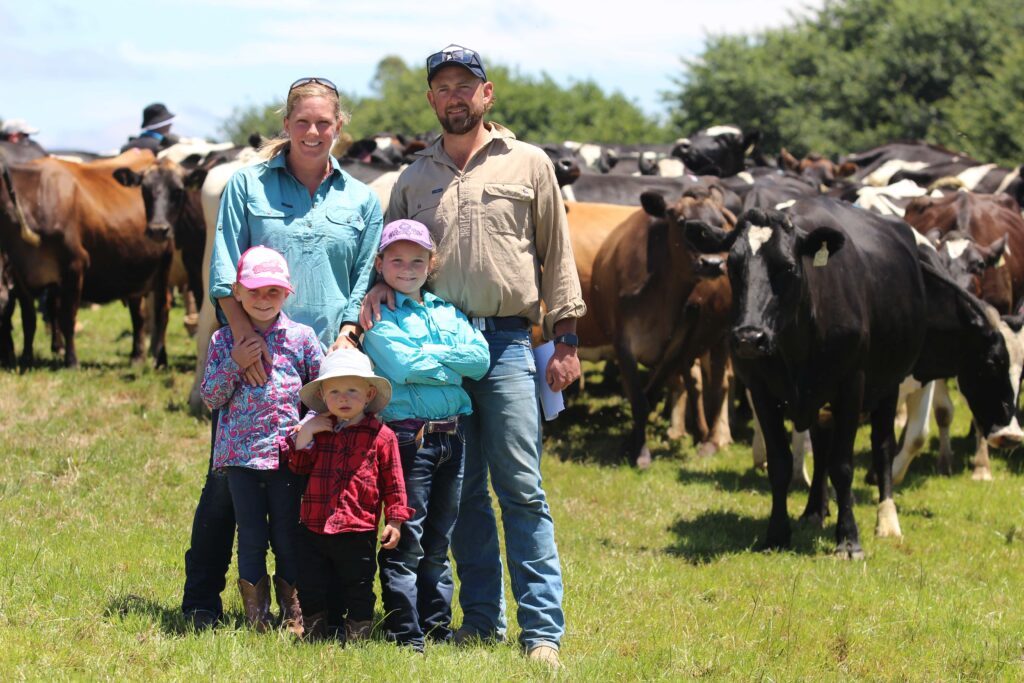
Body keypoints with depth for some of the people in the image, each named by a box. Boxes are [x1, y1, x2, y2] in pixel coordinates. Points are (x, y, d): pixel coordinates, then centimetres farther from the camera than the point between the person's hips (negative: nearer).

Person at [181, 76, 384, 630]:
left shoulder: (362, 201, 11)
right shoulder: (248, 185, 6)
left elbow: (366, 285, 11)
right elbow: (225, 273, 0)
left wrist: (345, 344, -4)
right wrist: (245, 334, -13)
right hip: (253, 360, -1)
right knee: (230, 475, 0)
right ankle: (201, 602, 8)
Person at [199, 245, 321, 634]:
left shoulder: (301, 337, 4)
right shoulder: (224, 341, 6)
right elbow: (209, 397, 4)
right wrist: (233, 365, -9)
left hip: (288, 453, -1)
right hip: (241, 453, 1)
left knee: (286, 537, 3)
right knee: (251, 538, 3)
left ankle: (293, 615, 13)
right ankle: (256, 618, 11)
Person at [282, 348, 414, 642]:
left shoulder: (381, 436, -2)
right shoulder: (318, 431, 10)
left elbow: (393, 482, 1)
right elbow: (298, 466, 7)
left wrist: (394, 521, -4)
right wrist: (304, 433, -6)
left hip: (358, 532, -3)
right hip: (314, 529, 4)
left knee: (358, 592, 6)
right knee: (311, 590, 11)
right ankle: (313, 638, 26)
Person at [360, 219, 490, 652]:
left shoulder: (447, 312, 14)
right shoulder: (378, 314, -2)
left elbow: (480, 358, 0)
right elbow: (401, 366, -17)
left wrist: (429, 355, -8)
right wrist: (450, 365, -5)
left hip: (450, 436, 6)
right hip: (406, 435, -6)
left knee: (438, 542, 13)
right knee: (406, 540, -5)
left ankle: (438, 627, 19)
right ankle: (405, 633, -1)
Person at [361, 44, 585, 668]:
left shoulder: (528, 165, 7)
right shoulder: (415, 178, 15)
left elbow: (557, 256, 6)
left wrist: (566, 340, 0)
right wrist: (380, 289, -3)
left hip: (506, 341, -3)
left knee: (521, 488, -7)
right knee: (462, 492, 6)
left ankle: (544, 631, -7)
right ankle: (482, 619, 14)